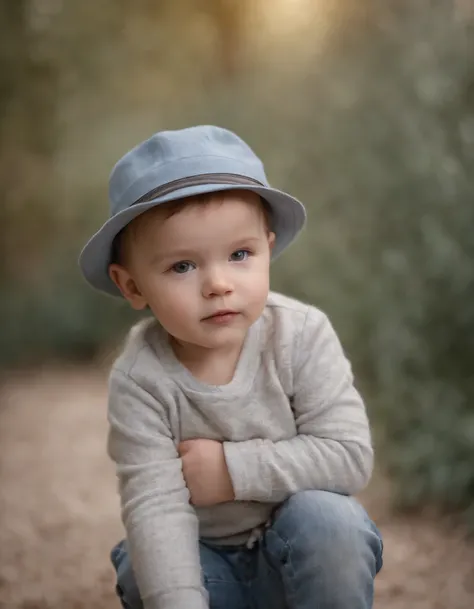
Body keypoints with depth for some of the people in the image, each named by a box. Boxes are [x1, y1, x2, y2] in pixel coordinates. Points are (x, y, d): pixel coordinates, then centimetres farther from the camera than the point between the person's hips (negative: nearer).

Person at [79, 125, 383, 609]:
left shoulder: (302, 336, -17)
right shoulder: (139, 382, -19)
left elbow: (350, 456, -20)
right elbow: (155, 507, -26)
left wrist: (234, 469, -26)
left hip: (304, 550, 0)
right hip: (206, 558, 1)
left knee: (327, 519, -31)